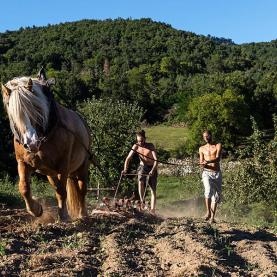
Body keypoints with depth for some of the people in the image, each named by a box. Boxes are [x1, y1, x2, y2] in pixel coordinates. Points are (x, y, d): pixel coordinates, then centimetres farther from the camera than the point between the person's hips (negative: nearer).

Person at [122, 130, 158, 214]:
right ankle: (142, 202, -21)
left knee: (153, 190, -7)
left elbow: (156, 160, -21)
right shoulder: (136, 146, -5)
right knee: (140, 182, -29)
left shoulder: (150, 146, -13)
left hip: (152, 168, -1)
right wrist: (125, 169, -21)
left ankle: (152, 210, -6)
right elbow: (128, 158, -6)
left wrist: (153, 170, -36)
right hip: (142, 167, 1)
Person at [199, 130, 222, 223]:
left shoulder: (218, 146, 6)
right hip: (207, 173, 0)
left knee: (216, 195, 0)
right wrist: (203, 164, -14)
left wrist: (208, 161, -28)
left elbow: (218, 158, -10)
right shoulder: (202, 149, 13)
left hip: (217, 174, 0)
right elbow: (201, 163, 11)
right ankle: (208, 212, -14)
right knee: (208, 191, -26)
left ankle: (212, 217, 8)